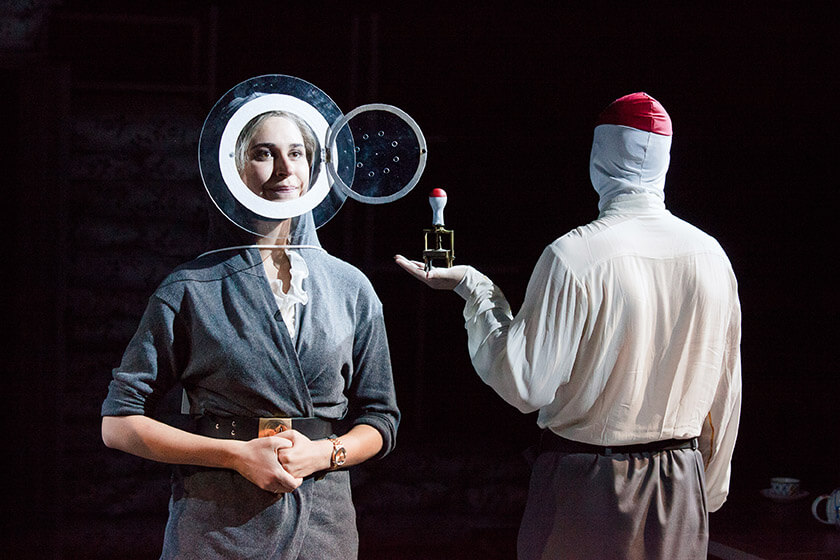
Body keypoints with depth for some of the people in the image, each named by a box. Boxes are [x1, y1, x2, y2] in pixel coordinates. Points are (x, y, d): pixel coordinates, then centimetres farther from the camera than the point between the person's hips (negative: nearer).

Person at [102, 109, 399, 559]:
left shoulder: (351, 289, 5)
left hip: (324, 524, 3)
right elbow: (119, 423, -4)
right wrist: (238, 455, -14)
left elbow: (379, 421, 10)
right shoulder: (190, 290, -3)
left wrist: (323, 453, -11)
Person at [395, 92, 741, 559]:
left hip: (587, 486, -4)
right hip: (682, 487, 4)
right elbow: (726, 396, 7)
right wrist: (708, 495, 20)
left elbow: (525, 387, -14)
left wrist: (474, 290, -3)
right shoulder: (711, 255, -1)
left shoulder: (573, 256, -15)